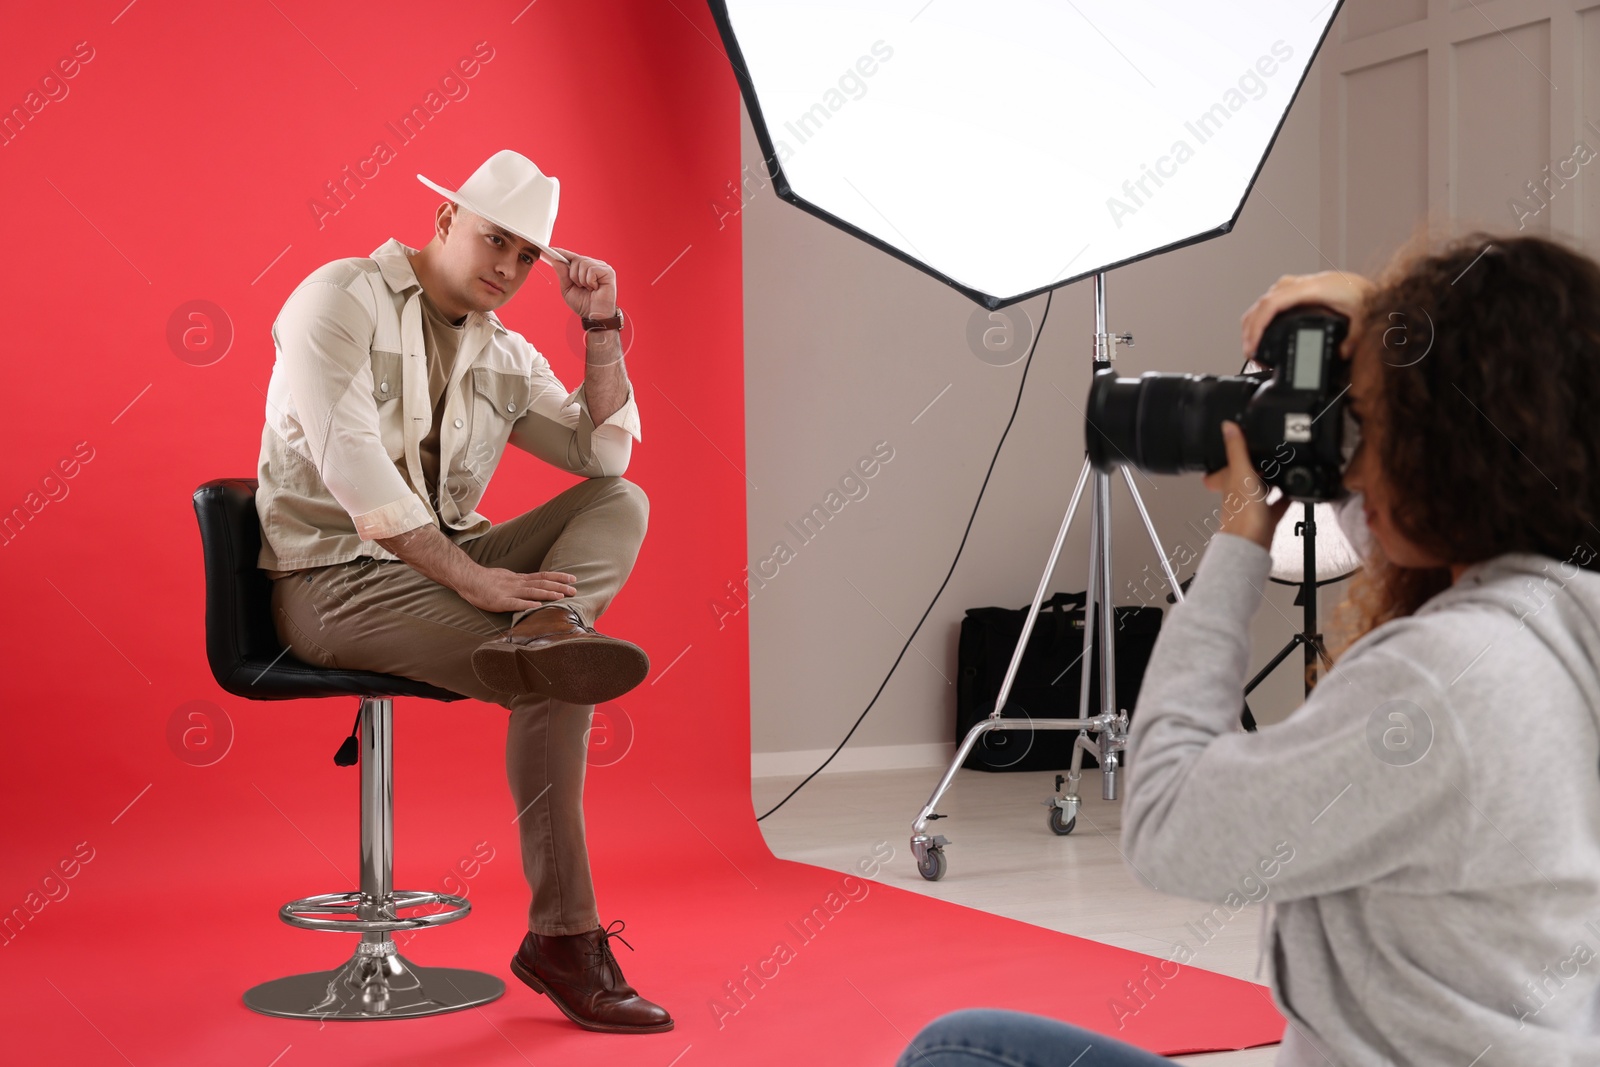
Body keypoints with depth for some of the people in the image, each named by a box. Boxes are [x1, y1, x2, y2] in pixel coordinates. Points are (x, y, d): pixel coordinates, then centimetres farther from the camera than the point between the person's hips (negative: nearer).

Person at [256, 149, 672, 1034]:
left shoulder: (503, 355, 14)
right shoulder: (343, 297, -8)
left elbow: (603, 454, 11)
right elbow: (349, 459, -20)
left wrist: (602, 328, 0)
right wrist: (468, 575, -26)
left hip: (443, 560, 8)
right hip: (337, 581, -8)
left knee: (623, 503, -9)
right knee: (554, 685, -25)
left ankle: (548, 629, -39)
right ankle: (561, 938, -20)